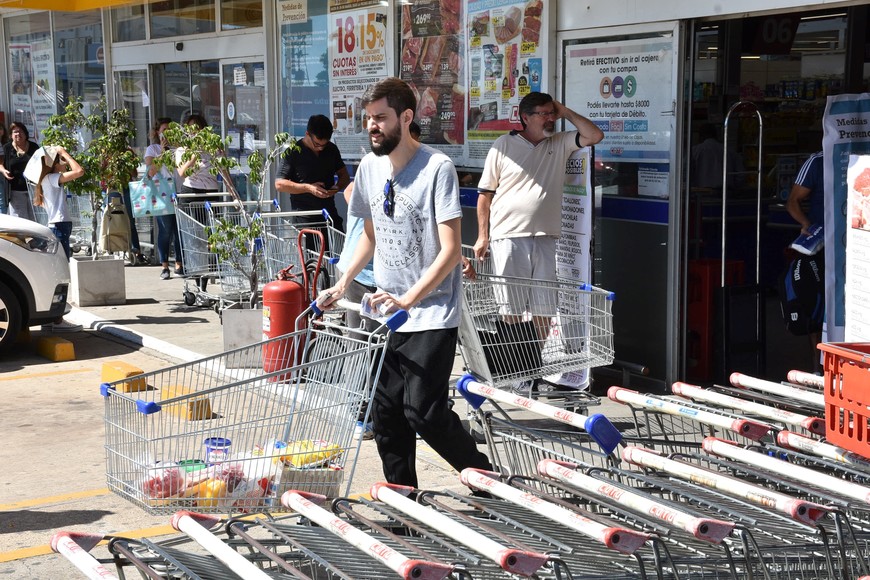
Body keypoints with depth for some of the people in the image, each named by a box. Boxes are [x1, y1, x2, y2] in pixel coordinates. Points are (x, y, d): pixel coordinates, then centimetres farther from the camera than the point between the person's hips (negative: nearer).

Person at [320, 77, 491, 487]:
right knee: (385, 411, 6)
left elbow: (450, 250, -18)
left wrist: (408, 299, -26)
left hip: (432, 313, -6)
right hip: (388, 312, 6)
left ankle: (488, 481, 10)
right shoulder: (369, 167, 7)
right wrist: (343, 284, 10)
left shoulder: (437, 168, -13)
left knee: (423, 411, -12)